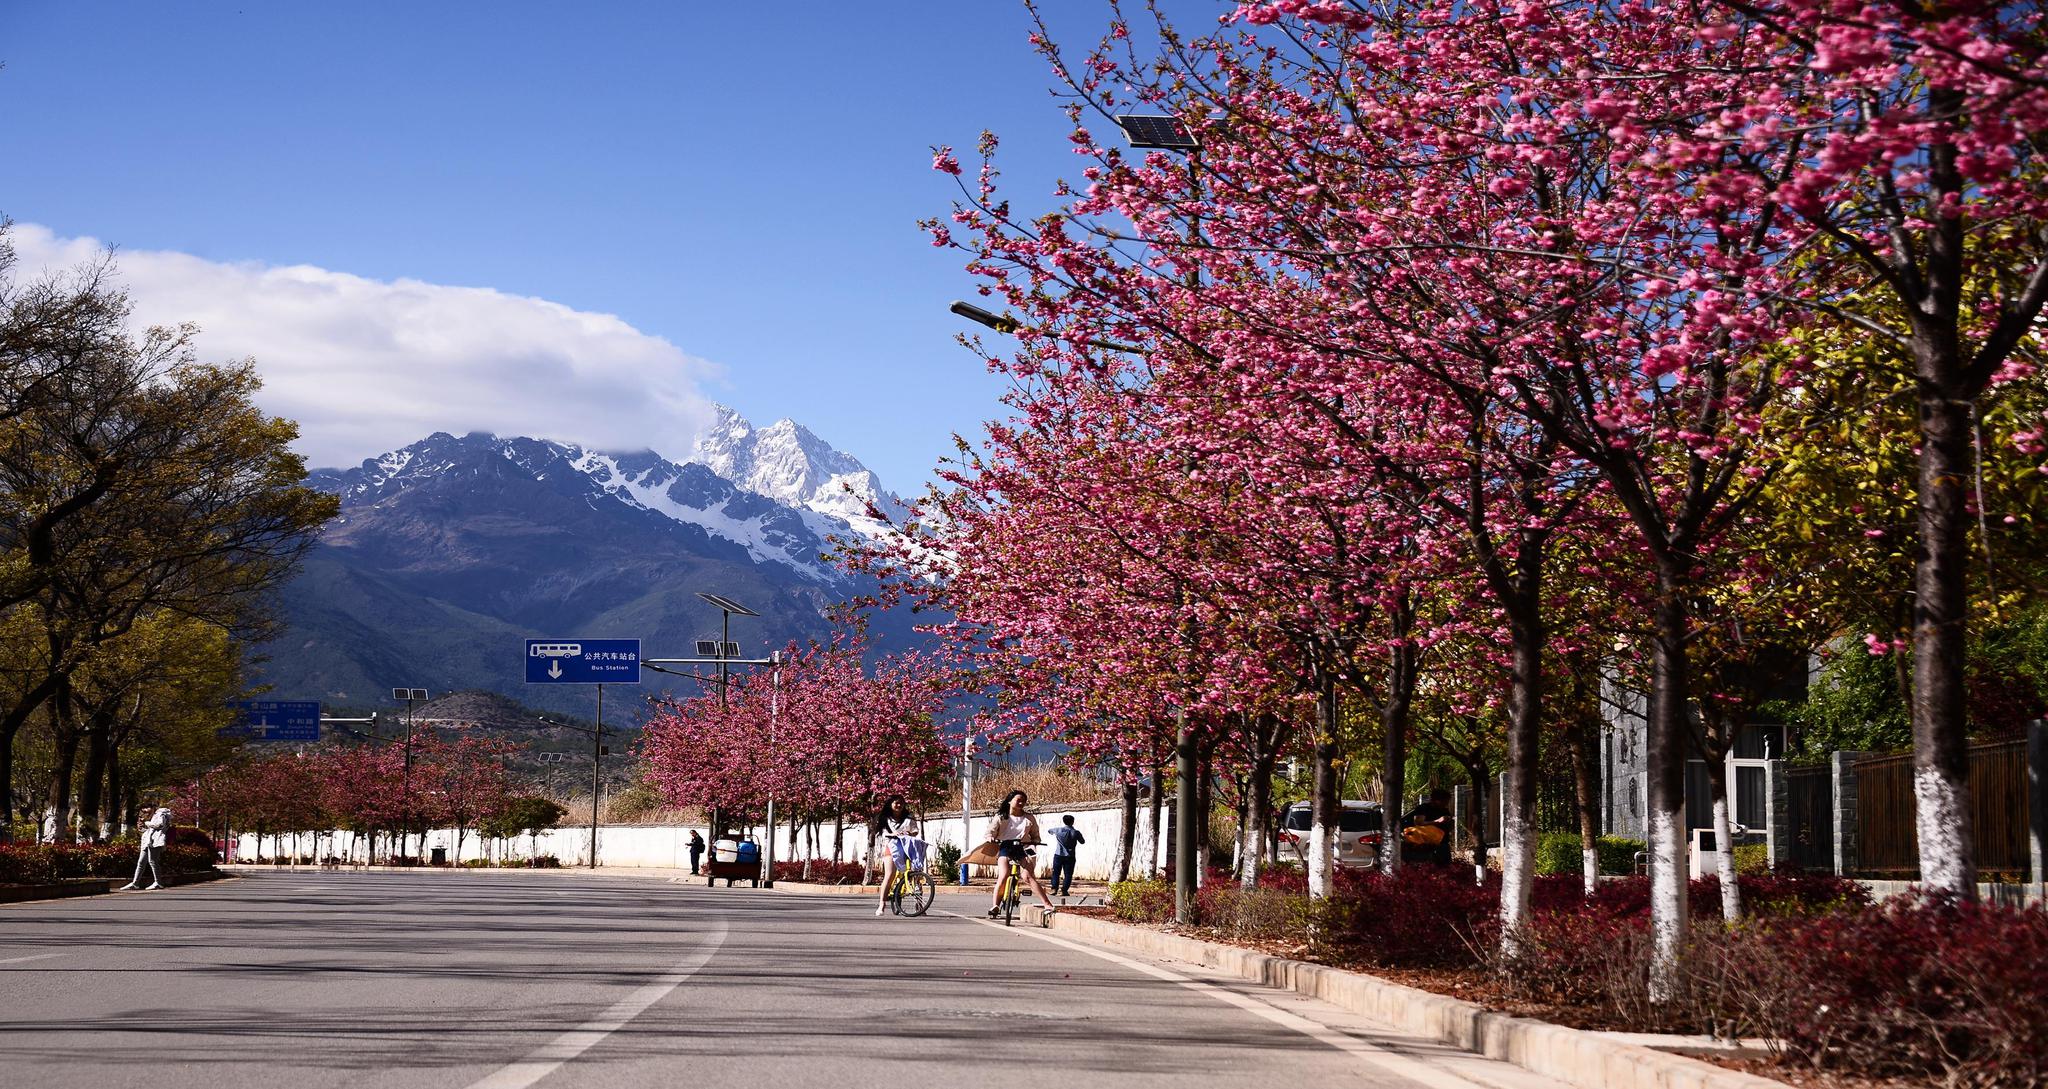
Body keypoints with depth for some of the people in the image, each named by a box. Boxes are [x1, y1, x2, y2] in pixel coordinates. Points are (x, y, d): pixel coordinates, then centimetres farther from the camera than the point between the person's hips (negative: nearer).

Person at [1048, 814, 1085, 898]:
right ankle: (1064, 890, -3)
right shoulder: (1076, 832, -6)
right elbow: (1082, 841, 8)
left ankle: (1054, 888, -1)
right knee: (1068, 874, 5)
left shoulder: (1059, 830, -3)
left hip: (1058, 855, 1)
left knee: (1056, 873, 10)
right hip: (1070, 857, -1)